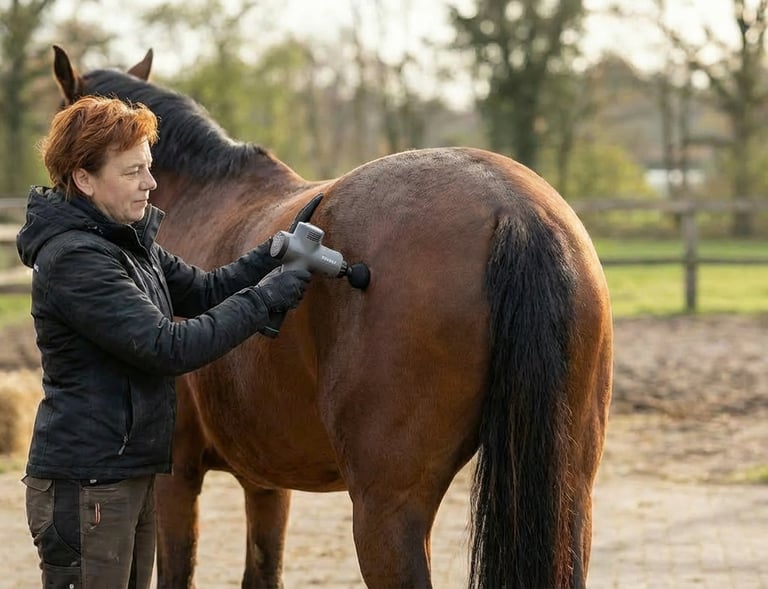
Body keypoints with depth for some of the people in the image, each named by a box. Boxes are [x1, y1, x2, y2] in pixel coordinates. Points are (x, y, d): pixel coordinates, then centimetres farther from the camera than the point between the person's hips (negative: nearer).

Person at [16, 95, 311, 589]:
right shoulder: (73, 259, -21)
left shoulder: (130, 241, 10)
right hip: (85, 487, -10)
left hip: (132, 478, 10)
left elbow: (202, 291, 13)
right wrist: (266, 298, -21)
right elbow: (169, 347, -25)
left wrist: (278, 254, -1)